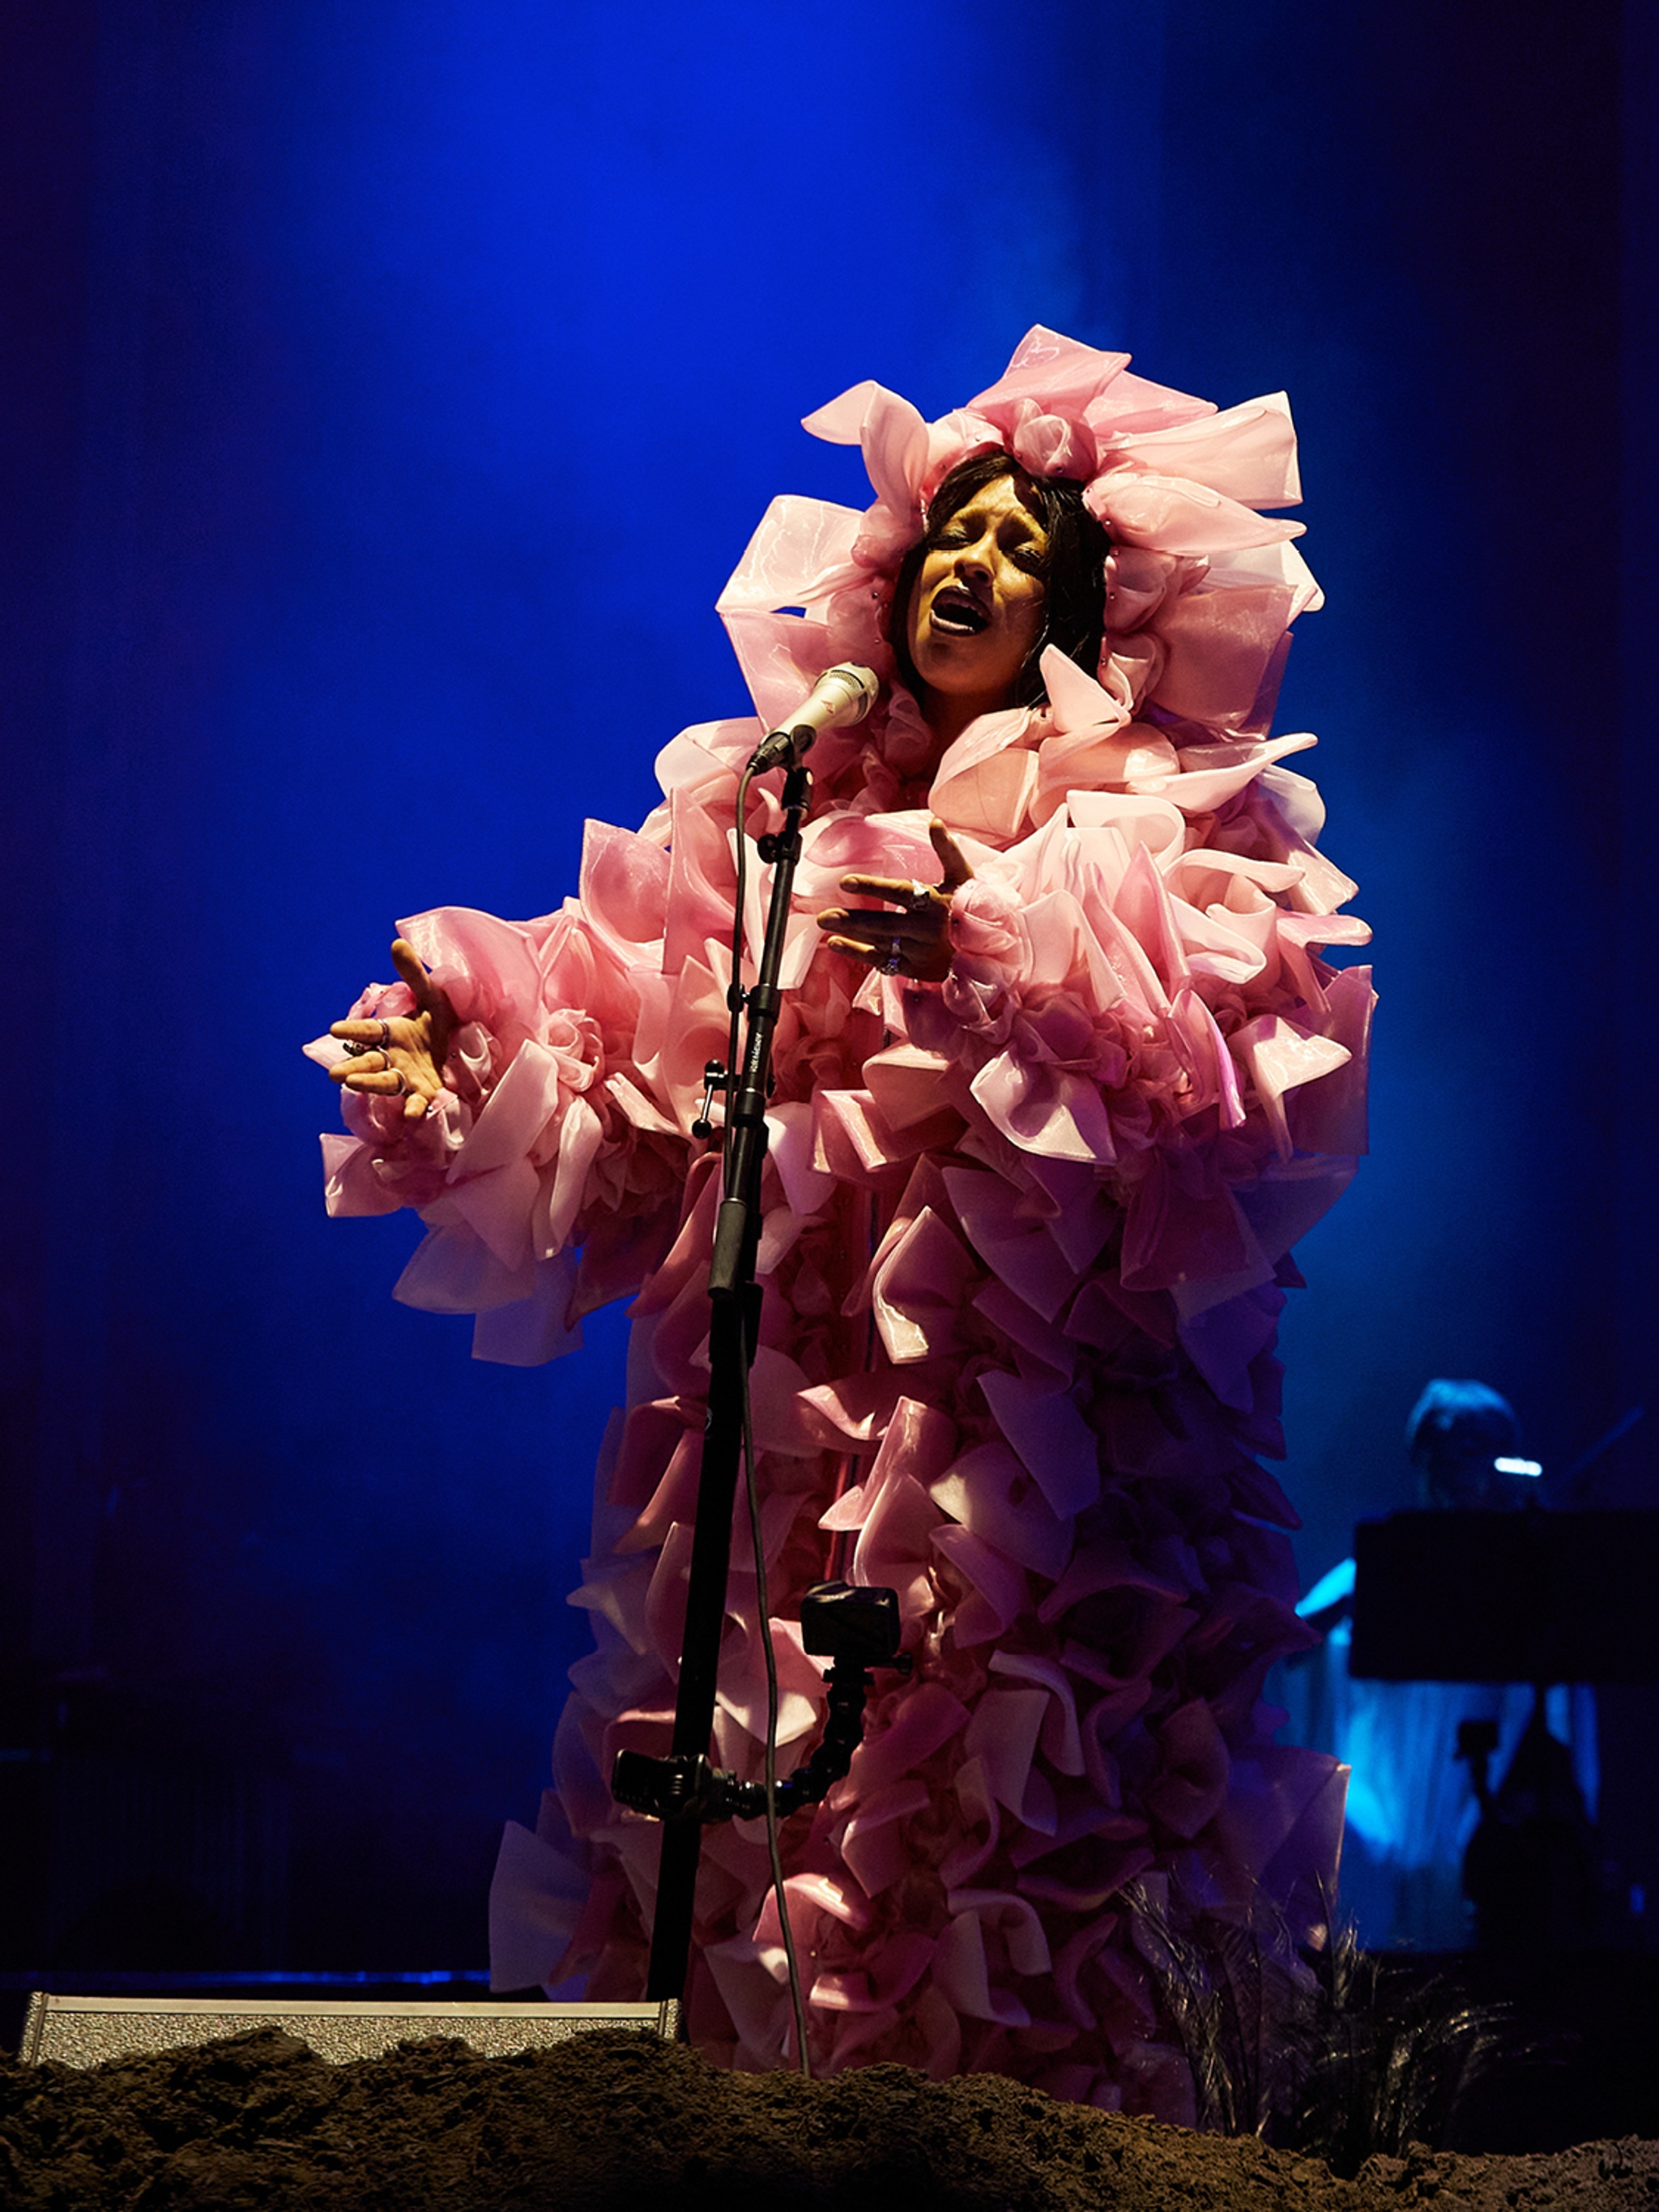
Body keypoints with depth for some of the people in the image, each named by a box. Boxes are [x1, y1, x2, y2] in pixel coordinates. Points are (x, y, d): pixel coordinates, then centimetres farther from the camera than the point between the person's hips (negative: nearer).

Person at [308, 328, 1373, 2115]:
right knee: (739, 1842, -3)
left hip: (1021, 1445, -4)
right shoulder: (777, 811, 20)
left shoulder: (1169, 833, 8)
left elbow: (1237, 1077, -10)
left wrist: (1002, 959, -22)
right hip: (777, 1423, 4)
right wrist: (471, 1059, -3)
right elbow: (633, 1066, 14)